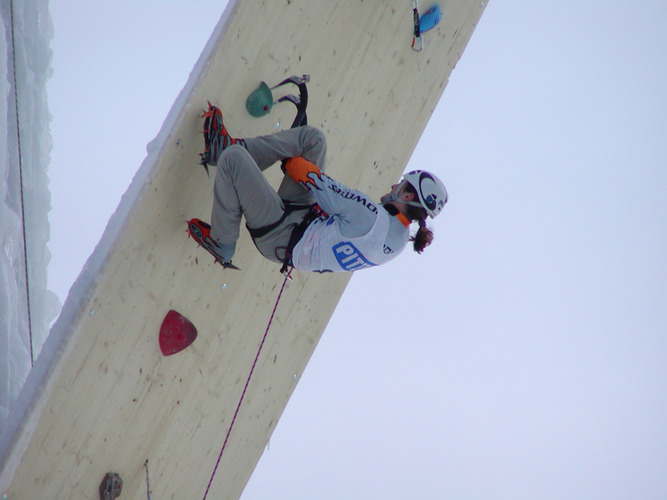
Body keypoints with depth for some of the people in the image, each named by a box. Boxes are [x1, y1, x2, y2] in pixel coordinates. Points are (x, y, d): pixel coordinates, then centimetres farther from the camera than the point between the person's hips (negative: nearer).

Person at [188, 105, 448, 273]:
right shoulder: (400, 238, -3)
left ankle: (221, 245, 2)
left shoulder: (371, 217, -31)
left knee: (231, 159, -17)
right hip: (307, 216, 9)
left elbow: (325, 188, -18)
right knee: (313, 138, 7)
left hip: (281, 236, -9)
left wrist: (289, 161, -2)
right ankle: (227, 146, 12)